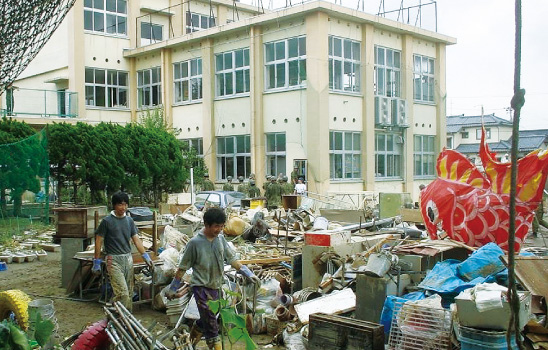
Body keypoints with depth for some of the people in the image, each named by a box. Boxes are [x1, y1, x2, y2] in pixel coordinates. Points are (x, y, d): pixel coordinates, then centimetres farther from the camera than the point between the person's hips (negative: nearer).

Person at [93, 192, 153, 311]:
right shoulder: (107, 221, -6)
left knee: (129, 293, 9)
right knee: (122, 293, -14)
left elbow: (136, 239, 8)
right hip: (113, 260, -6)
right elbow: (99, 241, -2)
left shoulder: (129, 220, 9)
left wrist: (145, 256, -1)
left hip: (128, 258, 6)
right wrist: (97, 261, -4)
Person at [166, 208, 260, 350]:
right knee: (211, 322, -8)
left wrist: (248, 273, -2)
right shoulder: (195, 242, -15)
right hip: (201, 286, -6)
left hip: (215, 286, 6)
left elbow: (232, 258, 6)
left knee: (208, 318, 19)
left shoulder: (220, 238, 0)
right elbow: (183, 267, -7)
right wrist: (173, 288, -3)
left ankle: (197, 330, 47)